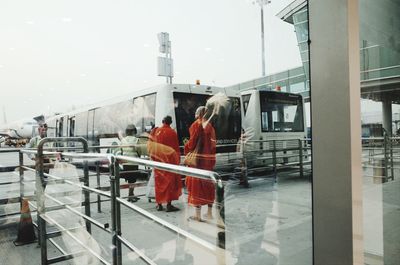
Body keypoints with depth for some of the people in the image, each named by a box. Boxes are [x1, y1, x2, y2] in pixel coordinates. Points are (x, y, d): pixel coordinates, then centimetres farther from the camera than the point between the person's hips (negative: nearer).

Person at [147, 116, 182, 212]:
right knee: (170, 180, 4)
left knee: (159, 181, 11)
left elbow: (150, 145, 4)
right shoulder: (172, 132, -9)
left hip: (158, 159, 3)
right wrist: (178, 159, 7)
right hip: (169, 159, -3)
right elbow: (176, 147, -4)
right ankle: (169, 204, 4)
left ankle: (159, 204, 17)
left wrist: (153, 157, 16)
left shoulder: (156, 131, -1)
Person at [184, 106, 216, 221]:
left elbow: (192, 142, -12)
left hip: (198, 158, -6)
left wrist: (187, 147, 8)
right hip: (209, 159, 6)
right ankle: (209, 212, 21)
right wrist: (212, 159, 14)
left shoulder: (196, 124, -8)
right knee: (208, 183, 13)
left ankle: (198, 214, 6)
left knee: (197, 185, 2)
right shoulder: (210, 126, 8)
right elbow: (213, 144, 8)